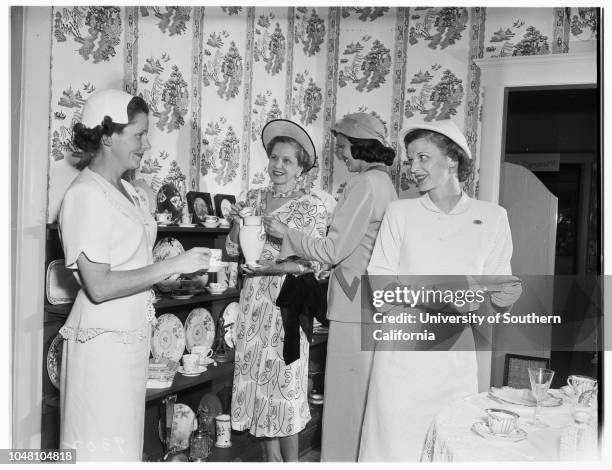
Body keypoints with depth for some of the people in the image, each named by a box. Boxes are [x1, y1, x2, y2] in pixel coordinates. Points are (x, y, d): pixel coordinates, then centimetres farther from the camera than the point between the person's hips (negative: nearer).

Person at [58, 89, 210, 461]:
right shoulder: (86, 194, -16)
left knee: (126, 441, 17)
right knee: (105, 450, 2)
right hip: (103, 342, -8)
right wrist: (171, 266, -19)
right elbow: (99, 286, -21)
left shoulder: (126, 190, 12)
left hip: (133, 337, 9)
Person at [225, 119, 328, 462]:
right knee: (257, 380, 9)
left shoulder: (313, 205, -4)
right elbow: (233, 250, 9)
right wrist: (237, 224, -8)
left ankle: (291, 461, 21)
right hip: (254, 299, 5)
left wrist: (269, 266, -18)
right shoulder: (255, 198, 9)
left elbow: (311, 264, -9)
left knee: (284, 381, 2)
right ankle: (272, 458, 26)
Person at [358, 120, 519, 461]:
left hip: (456, 351, 1)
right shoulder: (400, 212, 3)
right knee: (395, 441, 3)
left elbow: (500, 293, 8)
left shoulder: (492, 216, 4)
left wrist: (506, 293, -15)